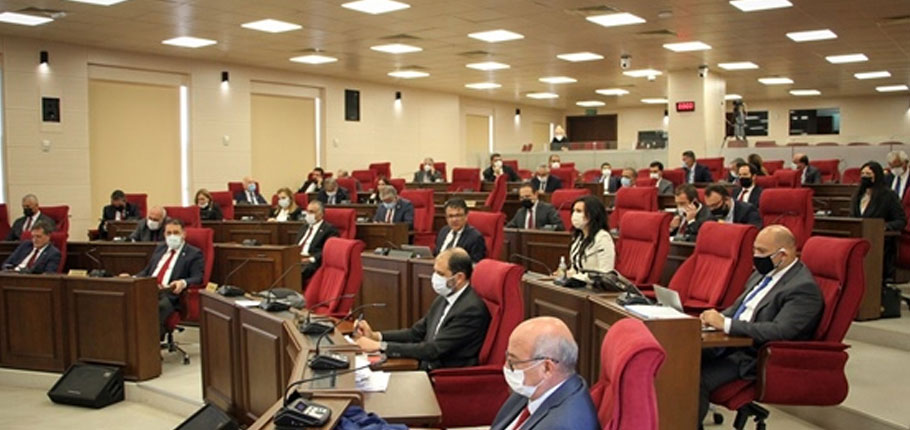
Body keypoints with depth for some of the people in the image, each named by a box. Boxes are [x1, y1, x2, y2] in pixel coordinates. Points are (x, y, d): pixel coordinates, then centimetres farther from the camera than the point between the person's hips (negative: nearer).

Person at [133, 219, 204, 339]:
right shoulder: (159, 249, 29)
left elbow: (198, 278, -2)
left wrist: (183, 283, -25)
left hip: (169, 293, -5)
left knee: (160, 307, -39)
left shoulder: (194, 253, 9)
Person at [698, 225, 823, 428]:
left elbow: (779, 332, -25)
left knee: (698, 380, -28)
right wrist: (717, 317, -1)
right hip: (730, 343, 8)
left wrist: (726, 324, -26)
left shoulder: (804, 288, -14)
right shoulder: (763, 273, 13)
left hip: (756, 358, -8)